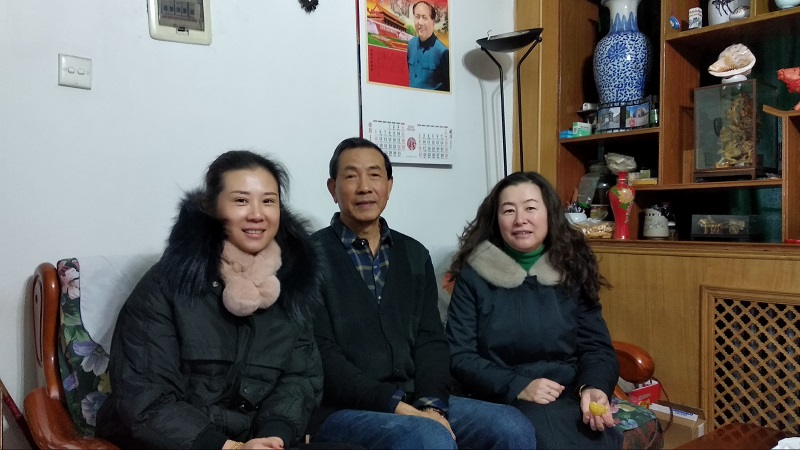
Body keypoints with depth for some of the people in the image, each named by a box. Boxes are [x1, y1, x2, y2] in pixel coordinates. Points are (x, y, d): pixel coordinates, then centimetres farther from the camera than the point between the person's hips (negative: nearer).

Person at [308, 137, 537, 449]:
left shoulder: (415, 255, 12)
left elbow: (430, 340, 6)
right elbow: (320, 354, -12)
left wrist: (432, 404, -11)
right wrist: (396, 406, -18)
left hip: (415, 402, 6)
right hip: (342, 410, -5)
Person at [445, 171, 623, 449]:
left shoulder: (573, 271, 10)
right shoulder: (474, 275, 2)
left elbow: (596, 347, 7)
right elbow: (459, 355, -2)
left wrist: (593, 387, -15)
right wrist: (517, 387, -15)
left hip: (572, 396, 3)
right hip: (505, 400, -2)